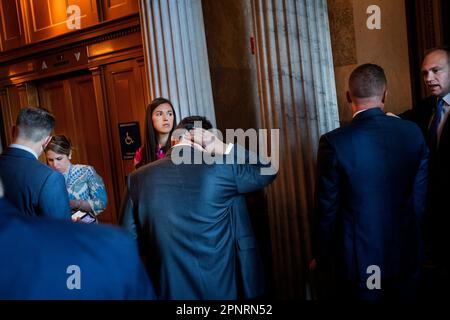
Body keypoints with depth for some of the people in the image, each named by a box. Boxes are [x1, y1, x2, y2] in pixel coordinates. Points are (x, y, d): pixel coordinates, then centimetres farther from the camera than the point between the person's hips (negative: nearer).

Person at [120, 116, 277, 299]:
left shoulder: (138, 179, -7)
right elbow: (266, 170, 4)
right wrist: (221, 148, -1)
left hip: (168, 290, 2)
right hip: (219, 288, -1)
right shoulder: (220, 170, -13)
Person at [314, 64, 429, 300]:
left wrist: (322, 259, 2)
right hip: (406, 255, 4)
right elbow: (420, 198, 2)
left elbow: (327, 210, -12)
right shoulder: (413, 132, -7)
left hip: (358, 260, -3)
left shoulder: (334, 142, -18)